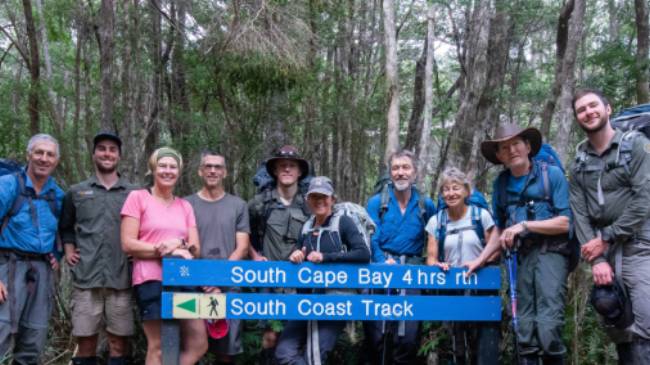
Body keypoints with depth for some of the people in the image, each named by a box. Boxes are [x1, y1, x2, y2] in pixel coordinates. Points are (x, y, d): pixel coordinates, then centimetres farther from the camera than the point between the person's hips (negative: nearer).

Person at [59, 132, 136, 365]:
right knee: (85, 342, 2)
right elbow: (65, 227, 22)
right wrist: (68, 250, 7)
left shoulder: (133, 194, 10)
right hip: (86, 277, 0)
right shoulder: (76, 192, 12)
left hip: (121, 278, 0)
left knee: (118, 343, 2)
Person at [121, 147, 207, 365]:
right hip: (151, 280, -5)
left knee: (199, 344, 2)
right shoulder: (137, 197, 2)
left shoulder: (185, 206, 17)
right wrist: (168, 251, -12)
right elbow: (128, 244, -6)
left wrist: (179, 245, -11)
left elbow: (196, 249, 12)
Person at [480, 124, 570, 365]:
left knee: (548, 325, -16)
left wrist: (524, 225, -11)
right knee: (525, 328, 6)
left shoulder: (552, 174, -3)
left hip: (550, 252, -5)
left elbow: (565, 222, -8)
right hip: (522, 256, 5)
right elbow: (500, 229, 20)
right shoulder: (501, 184, 12)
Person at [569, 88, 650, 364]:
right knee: (616, 329, 5)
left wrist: (606, 239, -10)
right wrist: (596, 259, -9)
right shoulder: (579, 163, 12)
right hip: (602, 250, 5)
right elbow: (580, 213, 4)